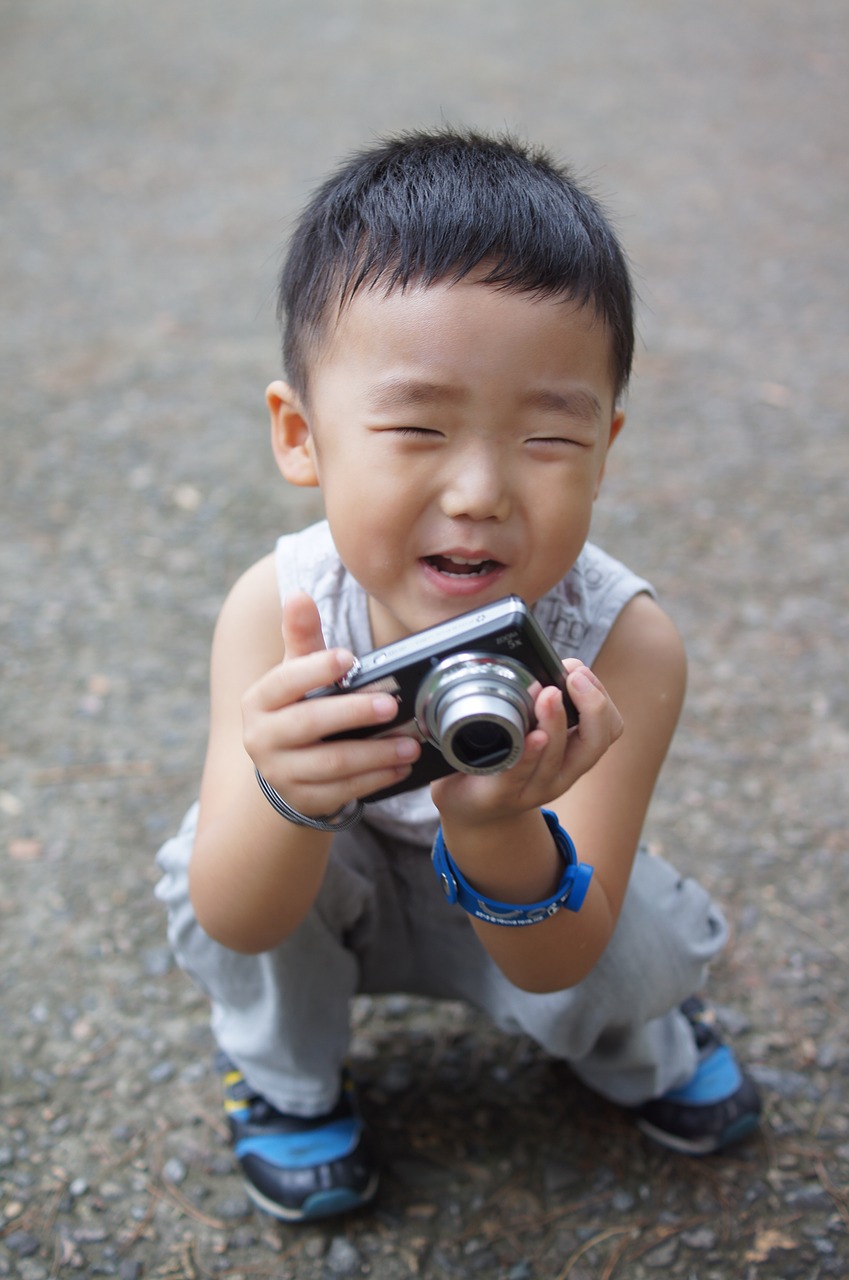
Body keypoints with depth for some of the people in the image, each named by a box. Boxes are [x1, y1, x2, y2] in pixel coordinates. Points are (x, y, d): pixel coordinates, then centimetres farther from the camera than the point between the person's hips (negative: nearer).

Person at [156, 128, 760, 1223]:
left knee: (637, 960, -28)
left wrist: (499, 832, -54)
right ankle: (286, 1069, 4)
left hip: (517, 915, 0)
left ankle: (632, 1046, 12)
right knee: (227, 845, -28)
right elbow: (236, 926, -29)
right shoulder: (278, 610, -29)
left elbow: (554, 963, -30)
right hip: (334, 893, 0)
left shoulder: (624, 647, -32)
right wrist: (287, 802, -54)